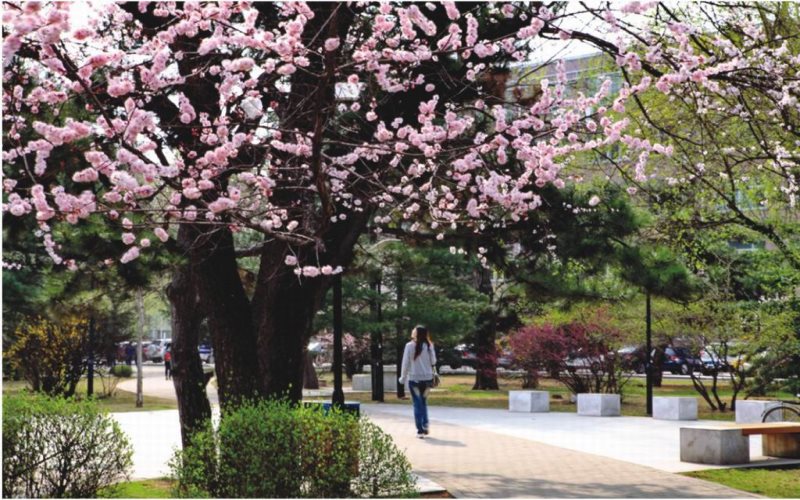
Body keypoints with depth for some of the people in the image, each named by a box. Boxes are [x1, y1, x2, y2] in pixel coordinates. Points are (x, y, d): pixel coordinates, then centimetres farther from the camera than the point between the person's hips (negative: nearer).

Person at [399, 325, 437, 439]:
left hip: (414, 378, -2)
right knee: (424, 402, 20)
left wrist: (403, 377, 4)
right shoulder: (429, 346, -3)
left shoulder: (409, 346, -9)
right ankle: (425, 424, 9)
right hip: (427, 378, 2)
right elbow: (433, 362, 3)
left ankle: (420, 430, 0)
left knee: (417, 404, 3)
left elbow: (405, 363, -6)